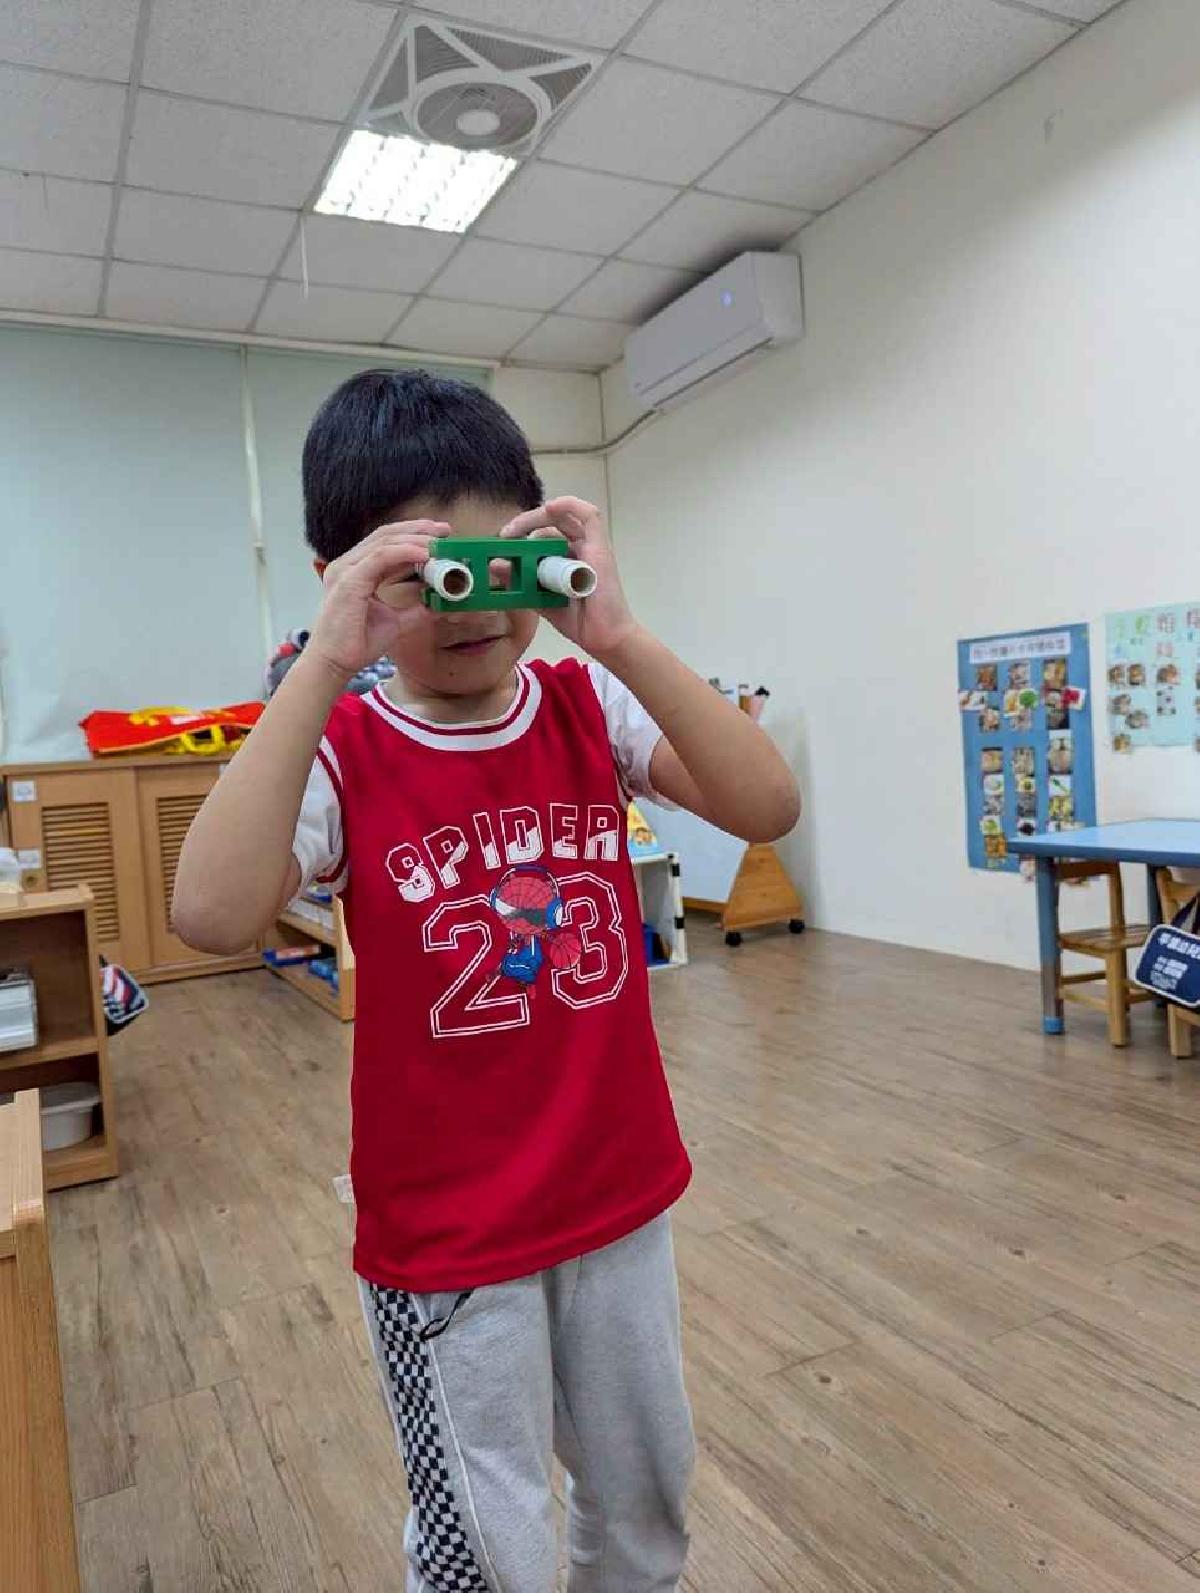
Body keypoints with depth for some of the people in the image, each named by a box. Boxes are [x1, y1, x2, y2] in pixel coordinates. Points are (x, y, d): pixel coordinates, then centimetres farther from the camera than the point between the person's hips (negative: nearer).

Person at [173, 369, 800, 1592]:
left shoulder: (591, 709, -6)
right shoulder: (341, 751, -13)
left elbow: (768, 807, -19)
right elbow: (212, 916, -31)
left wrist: (615, 637, -27)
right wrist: (326, 661, -32)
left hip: (621, 1195, 4)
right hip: (443, 1233, -3)